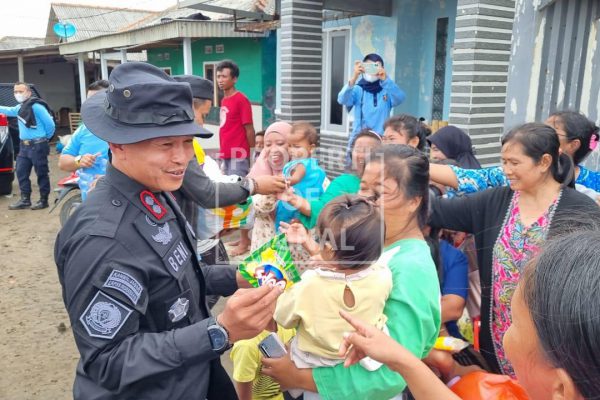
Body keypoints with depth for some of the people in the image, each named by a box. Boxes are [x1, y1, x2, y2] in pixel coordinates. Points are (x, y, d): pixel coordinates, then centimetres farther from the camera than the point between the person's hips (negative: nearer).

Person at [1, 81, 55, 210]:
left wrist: (46, 138, -1)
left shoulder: (36, 106, -14)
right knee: (21, 172, 11)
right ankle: (25, 200, 19)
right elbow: (8, 111, 36)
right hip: (24, 145, 9)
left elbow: (50, 123, -16)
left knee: (41, 173, 0)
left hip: (38, 145, -9)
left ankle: (43, 200, 9)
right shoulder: (19, 108, 14)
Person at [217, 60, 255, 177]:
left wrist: (252, 153, -8)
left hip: (238, 156, -8)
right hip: (225, 155, 8)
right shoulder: (224, 100, 12)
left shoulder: (241, 100, -11)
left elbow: (249, 129, -10)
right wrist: (223, 154, 14)